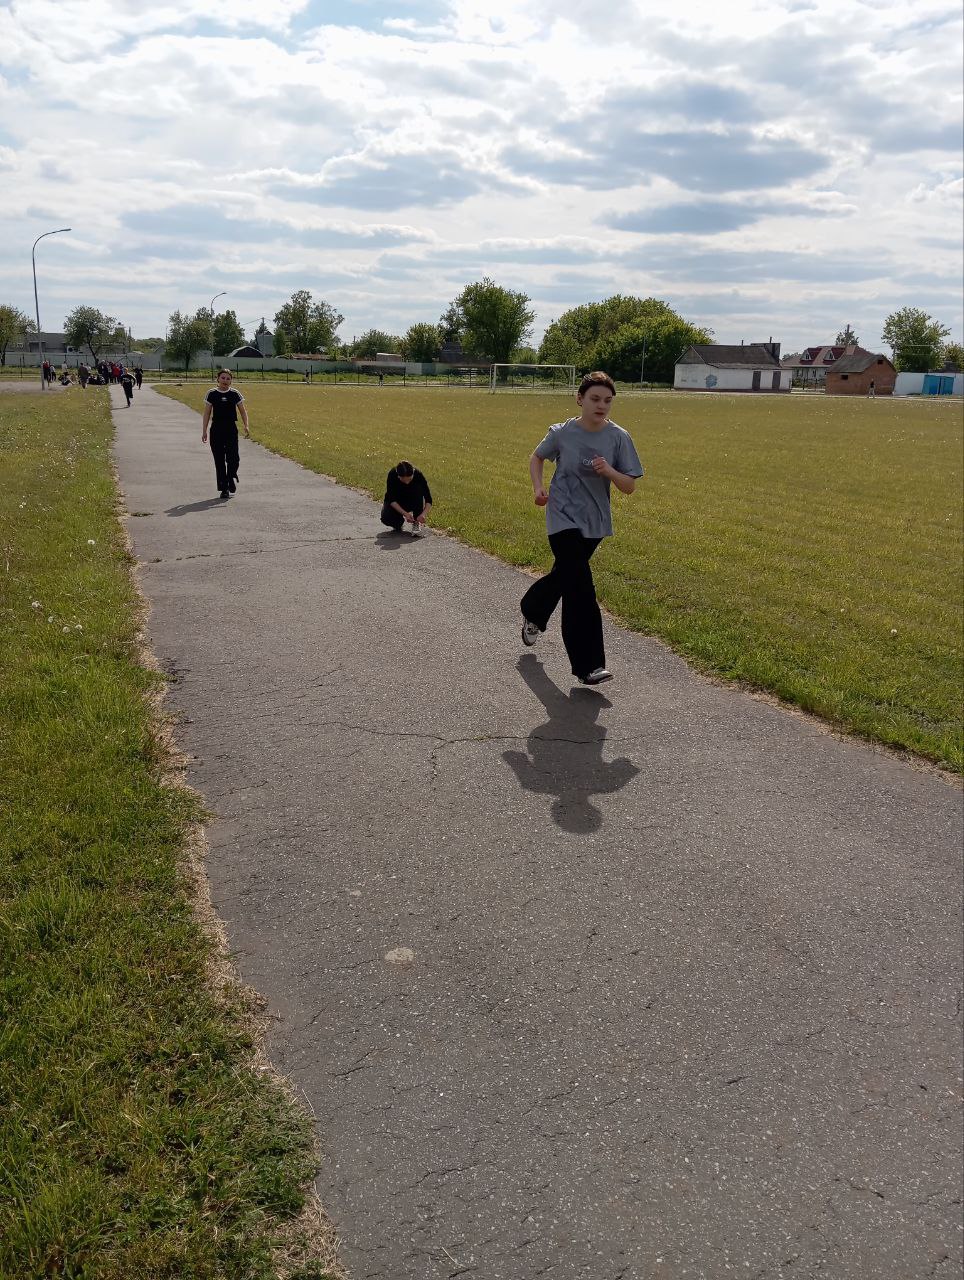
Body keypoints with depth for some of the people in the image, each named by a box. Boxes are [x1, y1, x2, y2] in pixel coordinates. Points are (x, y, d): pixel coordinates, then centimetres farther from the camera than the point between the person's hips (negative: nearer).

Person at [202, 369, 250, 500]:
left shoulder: (235, 394, 4)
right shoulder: (212, 394, 4)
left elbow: (243, 411, 8)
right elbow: (207, 413, 5)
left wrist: (246, 426, -7)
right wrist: (204, 431, 0)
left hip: (231, 429, 0)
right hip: (216, 429, 0)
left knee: (232, 457, -13)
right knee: (219, 459, 1)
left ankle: (232, 477, 17)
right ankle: (224, 489, 8)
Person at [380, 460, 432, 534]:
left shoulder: (418, 474, -28)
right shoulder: (392, 475, -30)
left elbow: (428, 499, -27)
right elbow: (391, 499, -27)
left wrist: (424, 514, -44)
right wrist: (405, 514, -40)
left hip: (412, 502, 1)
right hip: (397, 503, -1)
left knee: (418, 489, -31)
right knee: (386, 518, -31)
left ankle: (417, 523, -21)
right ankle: (398, 522, 4)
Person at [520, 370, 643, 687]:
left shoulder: (619, 438, -6)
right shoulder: (562, 433, -9)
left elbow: (630, 486, -5)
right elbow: (537, 457, 11)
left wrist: (609, 471, -24)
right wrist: (538, 487, -5)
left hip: (595, 522, 4)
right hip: (563, 518, -4)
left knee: (564, 575, 20)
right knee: (580, 586, -14)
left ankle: (532, 614, 52)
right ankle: (588, 666, -11)